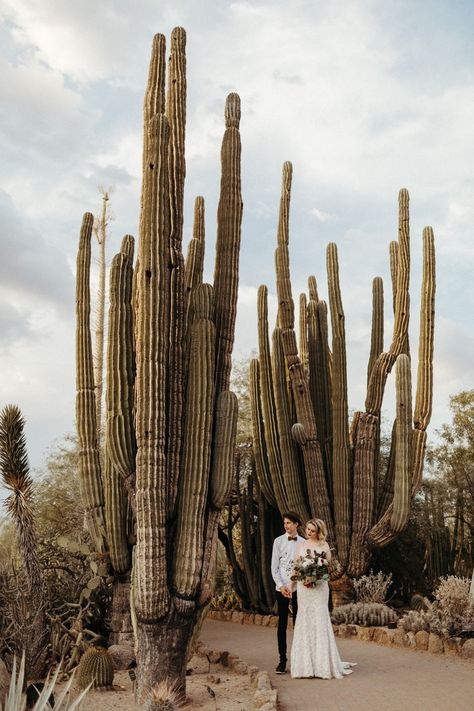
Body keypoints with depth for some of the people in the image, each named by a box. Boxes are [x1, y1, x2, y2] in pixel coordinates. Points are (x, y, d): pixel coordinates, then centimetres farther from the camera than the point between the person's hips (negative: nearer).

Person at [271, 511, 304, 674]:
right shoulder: (279, 541, 1)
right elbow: (274, 567, 2)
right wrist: (281, 585, -8)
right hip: (282, 588, 0)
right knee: (282, 624, 2)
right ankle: (282, 659, 7)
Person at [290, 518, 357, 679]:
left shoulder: (323, 545, 2)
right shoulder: (300, 545, 11)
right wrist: (303, 579, -9)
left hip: (319, 587, -3)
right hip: (303, 587, 3)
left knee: (319, 620, -5)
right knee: (304, 621, 2)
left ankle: (322, 664, 0)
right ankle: (306, 663, 8)